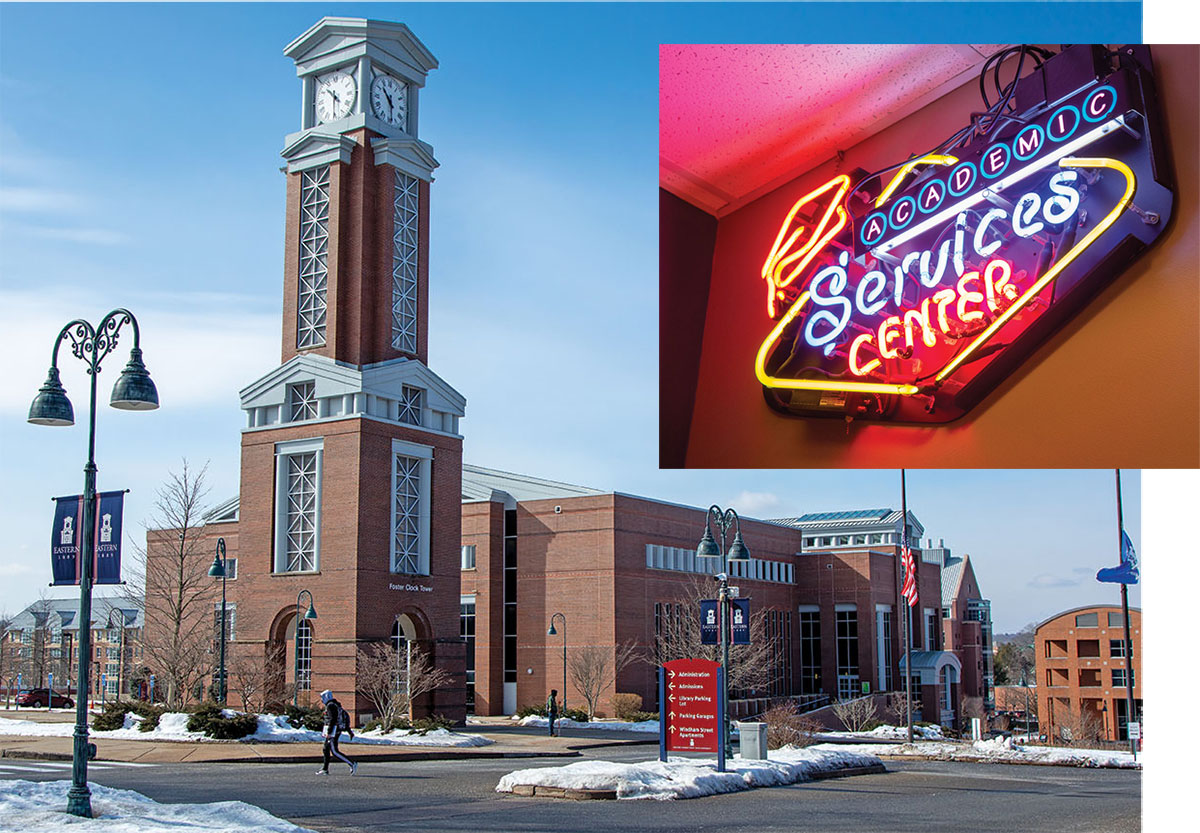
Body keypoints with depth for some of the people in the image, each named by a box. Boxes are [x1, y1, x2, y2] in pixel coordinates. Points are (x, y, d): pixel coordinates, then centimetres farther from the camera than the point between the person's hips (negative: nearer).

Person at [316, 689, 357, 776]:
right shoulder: (337, 705, 18)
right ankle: (325, 769, 19)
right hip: (337, 730, 10)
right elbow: (346, 717, 20)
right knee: (325, 748, 15)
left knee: (335, 751, -9)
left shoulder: (330, 705, -12)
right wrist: (349, 731, 22)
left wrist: (328, 732, -23)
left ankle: (352, 764, -14)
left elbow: (332, 720, -21)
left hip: (333, 731, -10)